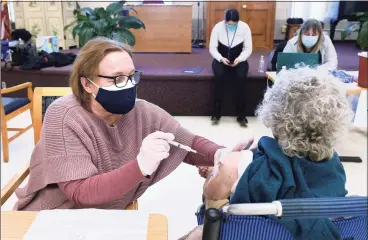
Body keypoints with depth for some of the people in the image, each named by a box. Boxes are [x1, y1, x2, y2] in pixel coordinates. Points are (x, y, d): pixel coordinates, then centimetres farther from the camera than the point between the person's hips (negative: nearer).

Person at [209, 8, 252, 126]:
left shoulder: (245, 27, -10)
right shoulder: (218, 27, -11)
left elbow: (248, 49, -6)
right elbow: (212, 48, -7)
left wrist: (239, 59, -24)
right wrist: (221, 58, -25)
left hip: (238, 60, 0)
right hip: (221, 60, 0)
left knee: (241, 77, -32)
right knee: (219, 76, -33)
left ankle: (241, 115, -22)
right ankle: (216, 113, -21)